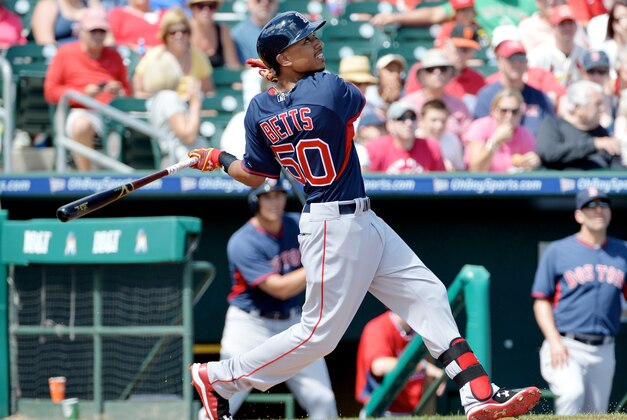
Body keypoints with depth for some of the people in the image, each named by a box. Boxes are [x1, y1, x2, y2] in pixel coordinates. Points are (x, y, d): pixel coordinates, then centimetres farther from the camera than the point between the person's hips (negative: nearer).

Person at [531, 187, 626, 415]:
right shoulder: (557, 251, 2)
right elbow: (541, 301, 1)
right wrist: (554, 341, -13)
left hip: (604, 351, 4)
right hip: (565, 348, -4)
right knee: (572, 392, -30)